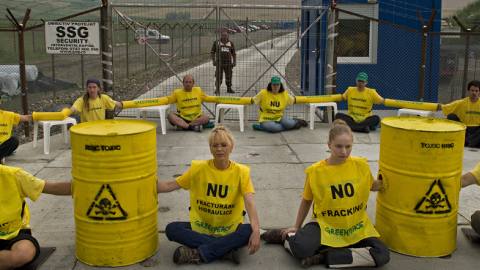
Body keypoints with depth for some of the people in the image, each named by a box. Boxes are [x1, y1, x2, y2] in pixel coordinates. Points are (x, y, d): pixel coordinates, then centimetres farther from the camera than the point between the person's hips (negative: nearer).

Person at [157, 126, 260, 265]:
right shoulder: (199, 169, -1)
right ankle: (226, 249, -26)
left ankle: (198, 254, -29)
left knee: (249, 231, -32)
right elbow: (170, 185, 0)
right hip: (201, 226, 2)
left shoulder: (240, 172, -7)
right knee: (171, 229, -23)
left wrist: (256, 231, -34)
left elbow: (249, 203, -19)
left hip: (229, 229, -2)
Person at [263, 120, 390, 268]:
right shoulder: (315, 171, -9)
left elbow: (372, 186, 16)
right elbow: (306, 201, 6)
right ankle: (287, 237, 4)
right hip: (325, 224, -3)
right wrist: (297, 227, 12)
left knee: (382, 255, -24)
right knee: (300, 248, -33)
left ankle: (324, 257, -15)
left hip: (355, 226, 3)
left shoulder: (361, 165, -5)